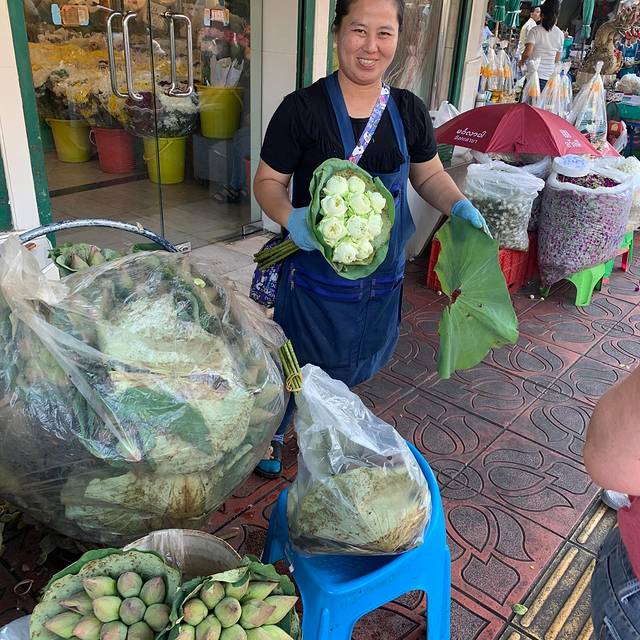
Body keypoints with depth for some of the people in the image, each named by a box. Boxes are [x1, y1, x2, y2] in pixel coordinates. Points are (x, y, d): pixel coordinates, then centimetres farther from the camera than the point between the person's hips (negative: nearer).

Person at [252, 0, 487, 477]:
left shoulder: (408, 110, -1)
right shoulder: (303, 108, -15)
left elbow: (429, 174, 11)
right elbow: (268, 181, -8)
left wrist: (459, 205, -9)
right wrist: (290, 217, -29)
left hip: (381, 276, 5)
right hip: (316, 273, -4)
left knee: (345, 370, 23)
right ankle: (272, 436, 44)